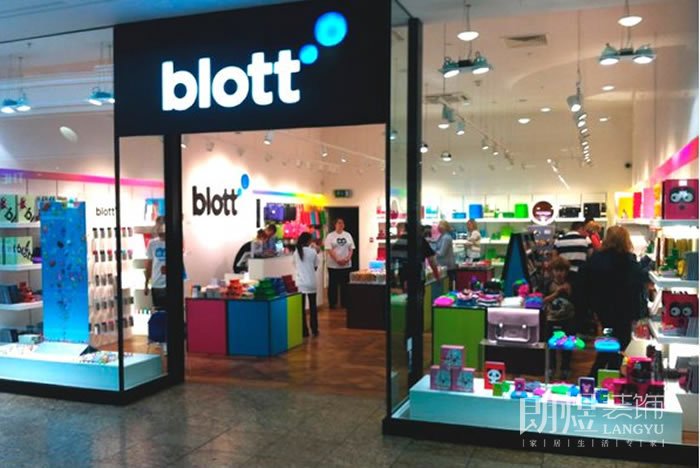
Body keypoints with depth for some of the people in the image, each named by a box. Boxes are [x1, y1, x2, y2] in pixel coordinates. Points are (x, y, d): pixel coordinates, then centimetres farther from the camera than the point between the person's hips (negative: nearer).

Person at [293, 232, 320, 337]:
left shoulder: (296, 252, 0)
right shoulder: (313, 252, -6)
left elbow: (296, 266, 10)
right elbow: (315, 267, 2)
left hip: (300, 283, 1)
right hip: (311, 283, -1)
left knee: (301, 308, 7)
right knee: (312, 307, 11)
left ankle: (304, 331, 8)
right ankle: (314, 330, 14)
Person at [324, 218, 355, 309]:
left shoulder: (348, 235, 9)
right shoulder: (330, 236, -2)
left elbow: (351, 249, 6)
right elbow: (329, 250, -10)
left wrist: (347, 259, -10)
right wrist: (337, 260, -18)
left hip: (347, 265, 3)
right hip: (333, 265, -3)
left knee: (345, 285, 7)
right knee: (333, 285, 3)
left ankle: (345, 303, 16)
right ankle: (332, 303, 12)